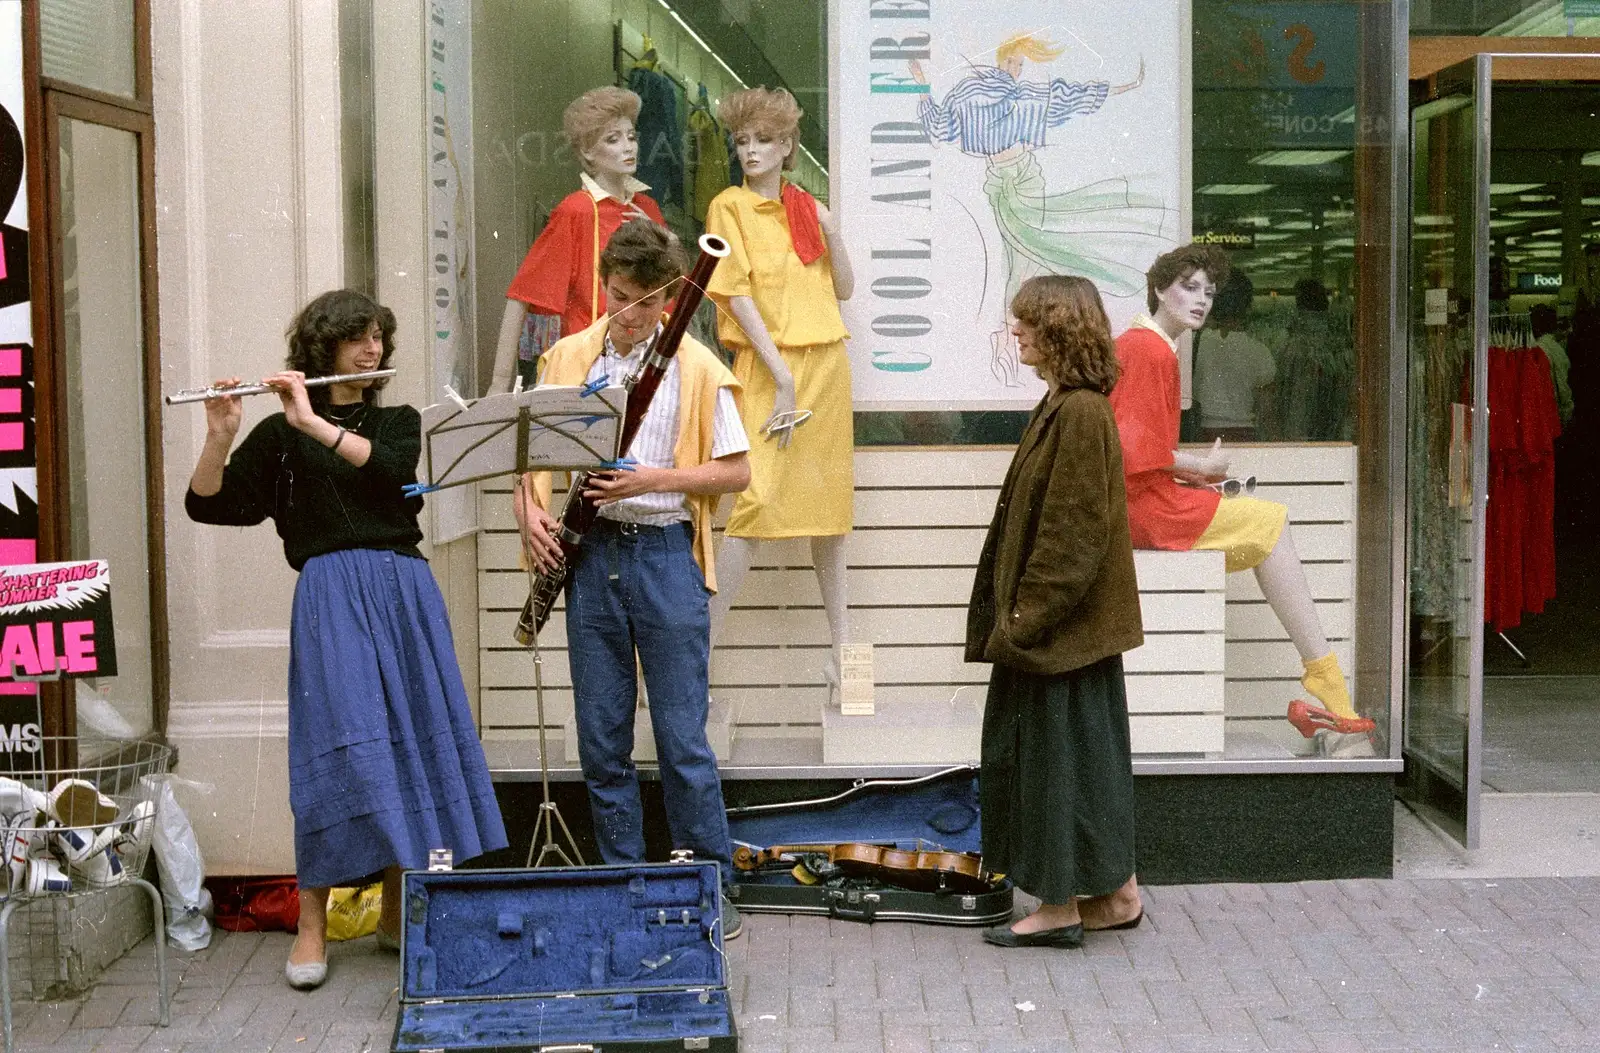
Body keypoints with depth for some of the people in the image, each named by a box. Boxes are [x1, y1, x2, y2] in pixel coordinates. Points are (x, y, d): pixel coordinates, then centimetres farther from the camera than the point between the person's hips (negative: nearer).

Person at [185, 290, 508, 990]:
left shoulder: (399, 421, 17)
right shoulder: (280, 435, 8)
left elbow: (392, 468, -6)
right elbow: (206, 505, 1)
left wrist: (316, 422, -14)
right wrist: (220, 436, -16)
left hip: (406, 590, 4)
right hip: (331, 593, -4)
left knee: (413, 738, 3)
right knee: (340, 746, -13)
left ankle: (397, 913, 14)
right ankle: (311, 928, -8)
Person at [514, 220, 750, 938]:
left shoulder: (696, 368, -2)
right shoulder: (567, 359, 8)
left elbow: (736, 472, -2)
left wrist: (655, 479, -14)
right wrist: (529, 510, -4)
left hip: (665, 555, -4)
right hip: (590, 554, 4)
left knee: (682, 737, -3)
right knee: (600, 737, 8)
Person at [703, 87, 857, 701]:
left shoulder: (807, 208, 14)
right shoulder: (730, 207, -1)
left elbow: (845, 290, 13)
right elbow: (739, 297, -10)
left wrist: (830, 231, -4)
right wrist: (783, 377, -17)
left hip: (826, 361, 5)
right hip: (767, 366, -5)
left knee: (829, 503, 9)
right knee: (757, 500, -16)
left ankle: (841, 640, 18)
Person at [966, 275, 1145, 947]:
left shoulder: (1080, 413, -18)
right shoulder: (1061, 407, 13)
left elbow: (1072, 534, -21)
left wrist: (1027, 616, -19)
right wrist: (1015, 616, 16)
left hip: (1061, 626, -10)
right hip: (1060, 624, 10)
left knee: (1058, 756, -2)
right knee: (1083, 754, 14)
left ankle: (1060, 907, 8)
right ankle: (1114, 896, 22)